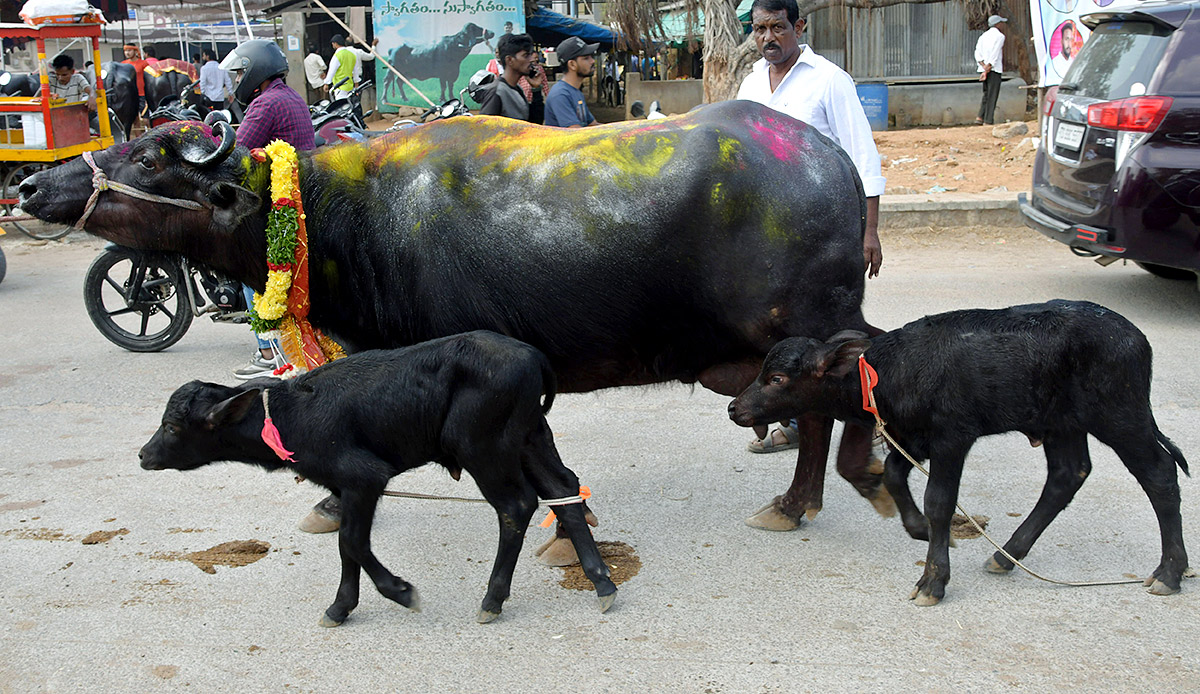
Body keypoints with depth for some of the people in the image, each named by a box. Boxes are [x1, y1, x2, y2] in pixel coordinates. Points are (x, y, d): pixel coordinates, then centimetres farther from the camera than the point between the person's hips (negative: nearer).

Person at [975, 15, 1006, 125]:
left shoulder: (983, 35, 16)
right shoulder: (1000, 36, -5)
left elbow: (977, 53, 5)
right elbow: (995, 54, -14)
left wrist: (984, 66, -6)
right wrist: (988, 69, -14)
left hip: (983, 69, 7)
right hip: (994, 69, -7)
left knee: (987, 93, 16)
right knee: (992, 95, -5)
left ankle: (980, 117, 4)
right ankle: (988, 121, -8)